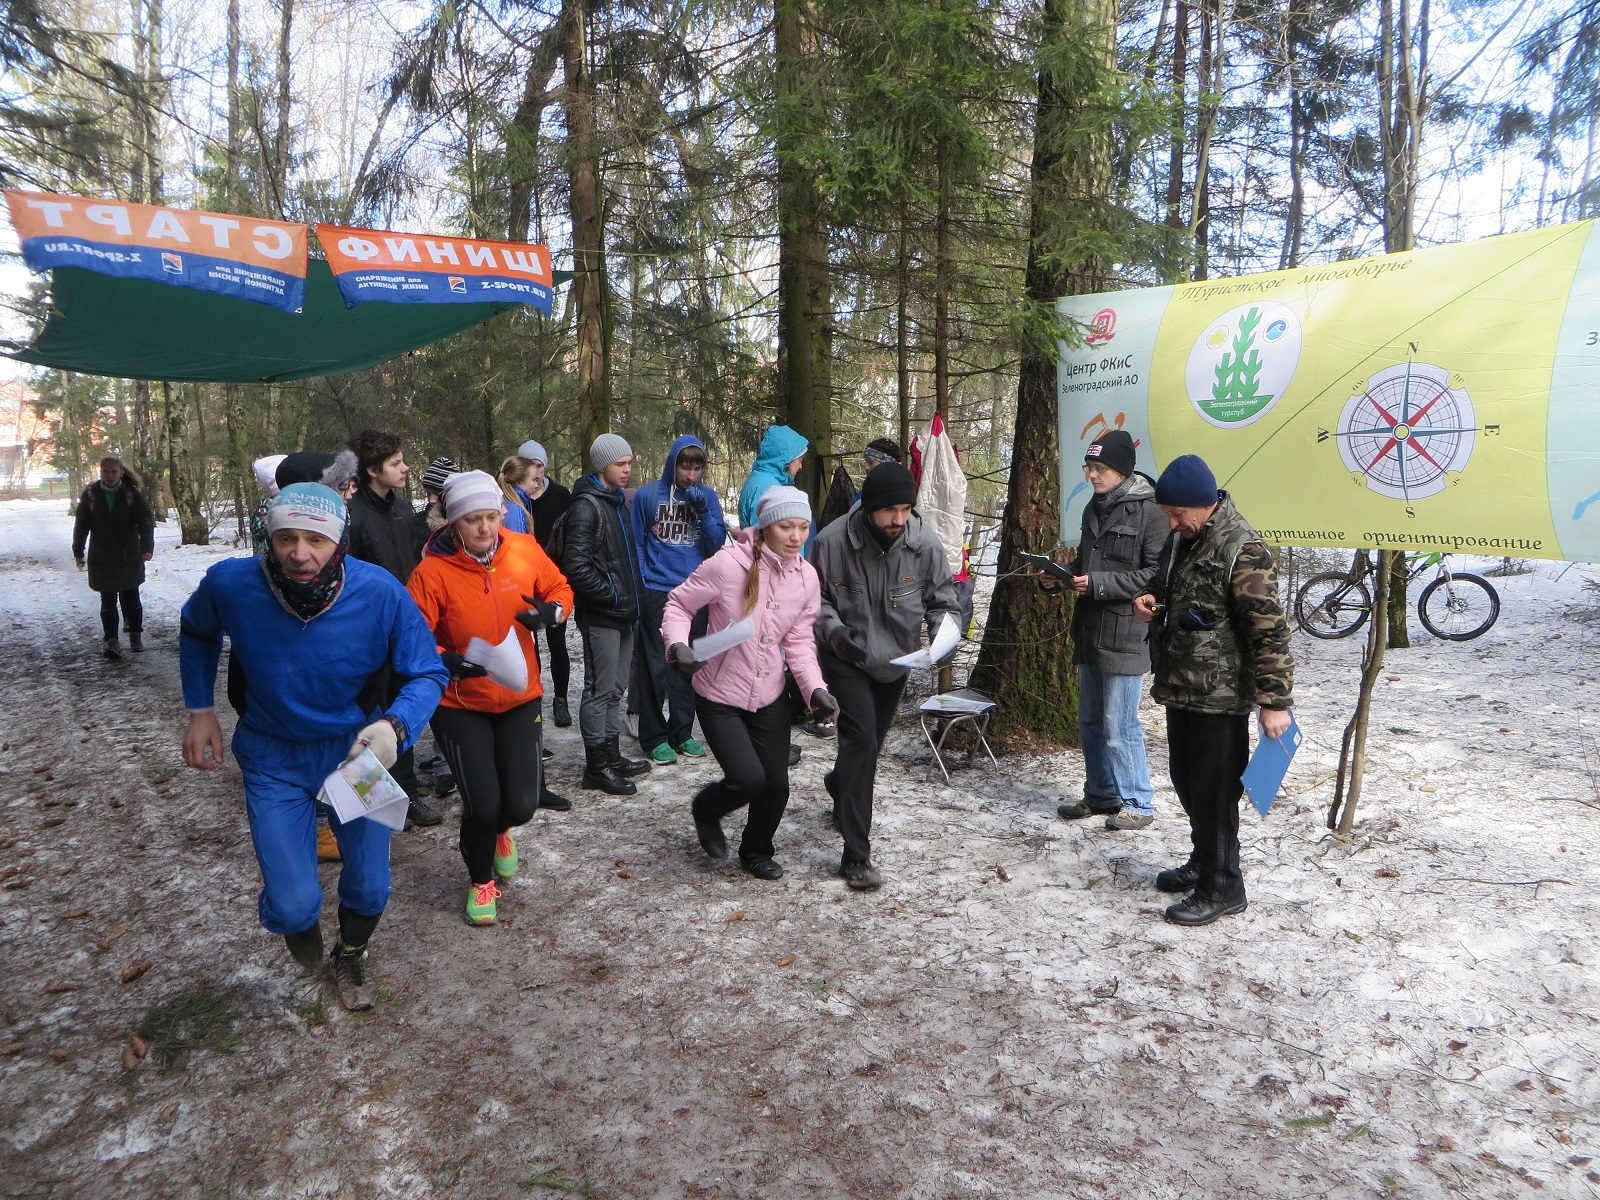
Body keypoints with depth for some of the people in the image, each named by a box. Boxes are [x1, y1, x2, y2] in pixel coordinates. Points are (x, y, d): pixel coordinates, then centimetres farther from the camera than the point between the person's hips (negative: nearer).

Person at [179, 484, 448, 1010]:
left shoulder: (381, 593, -26)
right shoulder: (230, 583, -22)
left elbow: (429, 673, -15)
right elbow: (197, 634, 4)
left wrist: (395, 725, -34)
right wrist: (200, 710, -1)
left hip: (355, 749, 0)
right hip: (273, 758, 0)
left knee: (370, 890, 9)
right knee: (295, 906, -7)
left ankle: (351, 954, 45)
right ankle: (296, 917, 34)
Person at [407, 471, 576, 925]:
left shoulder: (524, 550, -9)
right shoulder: (432, 572, -18)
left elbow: (560, 590, 7)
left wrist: (550, 611, -16)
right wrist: (450, 662, -33)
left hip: (519, 698, 3)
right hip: (459, 705, -2)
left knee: (521, 805, -2)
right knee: (483, 804, -6)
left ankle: (499, 829, 40)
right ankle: (480, 880, 28)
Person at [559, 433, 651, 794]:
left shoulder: (615, 502, 16)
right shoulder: (586, 506, -14)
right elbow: (577, 565, -22)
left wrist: (632, 594, 14)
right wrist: (611, 595, -15)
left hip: (623, 614, 9)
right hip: (601, 616, -9)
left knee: (616, 689, 16)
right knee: (600, 690, -3)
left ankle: (612, 756, 26)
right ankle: (596, 766, 6)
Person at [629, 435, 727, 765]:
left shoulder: (708, 497, 6)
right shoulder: (647, 495, -2)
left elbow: (717, 544, 0)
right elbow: (635, 544, 0)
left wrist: (704, 511, -13)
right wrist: (640, 586, -7)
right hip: (656, 593, -3)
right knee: (655, 666, -1)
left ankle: (682, 731, 23)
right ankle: (653, 737, 9)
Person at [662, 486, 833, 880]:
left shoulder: (806, 576, -5)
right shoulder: (728, 563, -22)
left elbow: (799, 640, 3)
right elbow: (679, 604, -9)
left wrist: (815, 688, -10)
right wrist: (678, 644, -27)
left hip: (770, 697, 5)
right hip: (720, 696, -5)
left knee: (777, 785, 8)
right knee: (749, 779, -14)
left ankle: (757, 851, 38)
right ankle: (706, 811, 23)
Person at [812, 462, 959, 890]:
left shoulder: (924, 543, -16)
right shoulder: (832, 541, -22)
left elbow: (941, 600, -4)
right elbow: (814, 599, -9)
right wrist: (834, 629, -28)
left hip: (897, 659, 4)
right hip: (847, 658, -4)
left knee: (868, 741, 20)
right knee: (862, 739, -17)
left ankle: (840, 785, 56)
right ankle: (856, 855, -9)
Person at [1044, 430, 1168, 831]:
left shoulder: (1148, 511, -13)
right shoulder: (1094, 508, 14)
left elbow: (1156, 574, -18)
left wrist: (1100, 584, -22)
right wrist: (1057, 578, 4)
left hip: (1125, 636, -8)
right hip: (1090, 632, 9)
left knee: (1119, 726, -2)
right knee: (1090, 721, 16)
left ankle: (1137, 803, 14)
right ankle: (1101, 795, 30)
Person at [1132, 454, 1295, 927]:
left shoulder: (1242, 549, -19)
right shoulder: (1182, 539, 9)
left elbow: (1269, 630, -21)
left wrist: (1274, 701, -22)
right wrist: (1149, 601, 4)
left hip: (1220, 697, -9)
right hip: (1180, 689, 9)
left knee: (1213, 793, 0)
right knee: (1186, 783, 20)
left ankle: (1221, 888, 14)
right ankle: (1203, 862, 37)